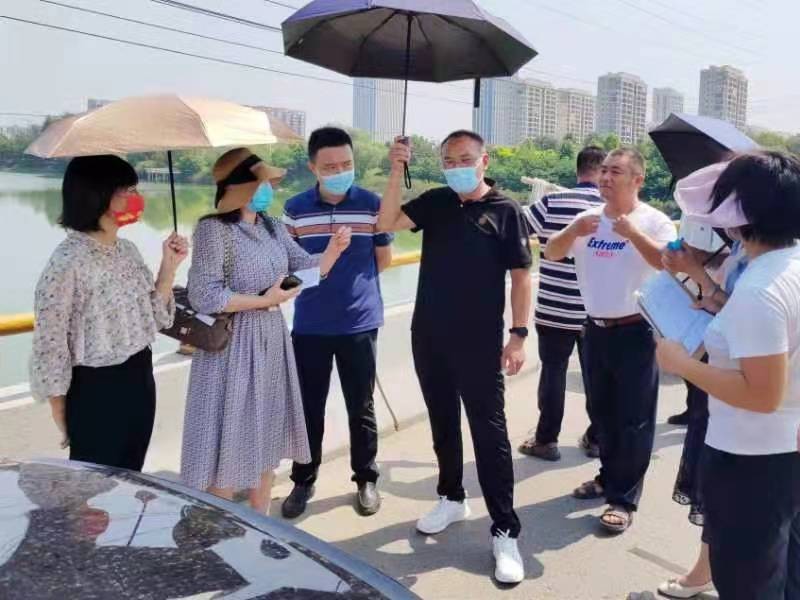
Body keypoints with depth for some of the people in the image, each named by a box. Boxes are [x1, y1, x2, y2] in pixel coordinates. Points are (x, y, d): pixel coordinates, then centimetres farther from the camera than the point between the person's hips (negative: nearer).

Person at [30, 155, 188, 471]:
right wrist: (62, 416, -7)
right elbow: (50, 346, -15)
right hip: (95, 392, -7)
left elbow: (152, 316, 9)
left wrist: (169, 266, -3)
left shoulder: (127, 250, 3)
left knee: (129, 477, 21)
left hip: (141, 380, 7)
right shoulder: (67, 263, -20)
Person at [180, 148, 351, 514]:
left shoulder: (271, 226, 8)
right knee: (229, 440, 3)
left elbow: (306, 269, 9)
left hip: (272, 340, 8)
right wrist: (264, 300, -17)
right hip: (233, 345, -7)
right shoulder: (214, 229, -15)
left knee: (265, 437, 17)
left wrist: (332, 251, -11)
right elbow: (204, 297, -21)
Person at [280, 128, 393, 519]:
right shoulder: (295, 209, -2)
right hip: (309, 326, 1)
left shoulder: (372, 204, -5)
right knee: (309, 409, 11)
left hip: (360, 323, -1)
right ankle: (303, 482, 26)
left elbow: (383, 259, 6)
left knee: (361, 408, 10)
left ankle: (366, 480, 27)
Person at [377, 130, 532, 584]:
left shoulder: (506, 210, -4)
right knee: (443, 423, 16)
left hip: (479, 342, -4)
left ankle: (505, 531, 5)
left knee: (489, 432, -2)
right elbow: (387, 223, -5)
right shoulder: (435, 202, 6)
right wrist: (397, 172, -16)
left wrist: (519, 334, -12)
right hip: (428, 337, 5)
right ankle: (452, 498, 35)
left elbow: (521, 275, -5)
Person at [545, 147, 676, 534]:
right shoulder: (587, 219, 6)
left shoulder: (654, 221, -9)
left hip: (635, 332, -5)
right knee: (602, 412, 18)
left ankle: (624, 498, 10)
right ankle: (609, 477, 35)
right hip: (595, 329, 6)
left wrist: (633, 233, -34)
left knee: (633, 418, 1)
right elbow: (550, 254, 0)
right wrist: (573, 231, -20)